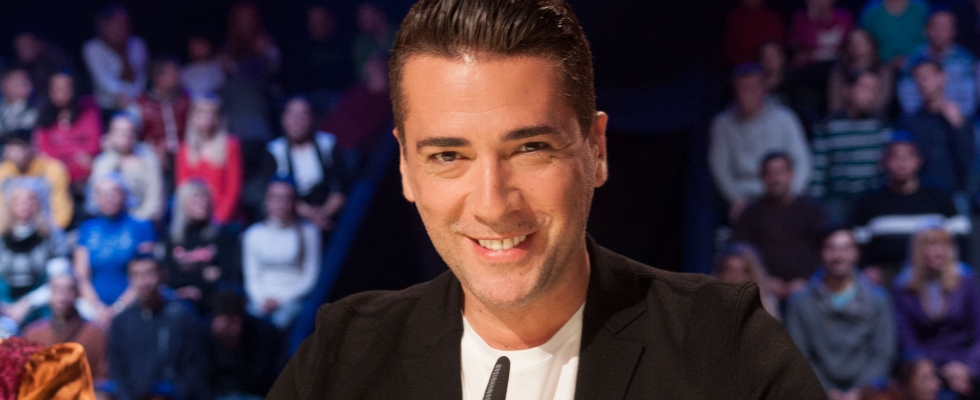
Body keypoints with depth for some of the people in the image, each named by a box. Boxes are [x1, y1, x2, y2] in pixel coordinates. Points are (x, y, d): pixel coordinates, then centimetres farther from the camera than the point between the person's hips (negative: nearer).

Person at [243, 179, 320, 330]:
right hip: (263, 298, 2)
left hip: (293, 298, -2)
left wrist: (281, 299, -8)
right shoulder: (253, 234, 11)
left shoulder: (308, 232, 4)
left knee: (282, 319, -34)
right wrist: (262, 299, -9)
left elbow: (310, 277, 3)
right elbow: (251, 277, 12)